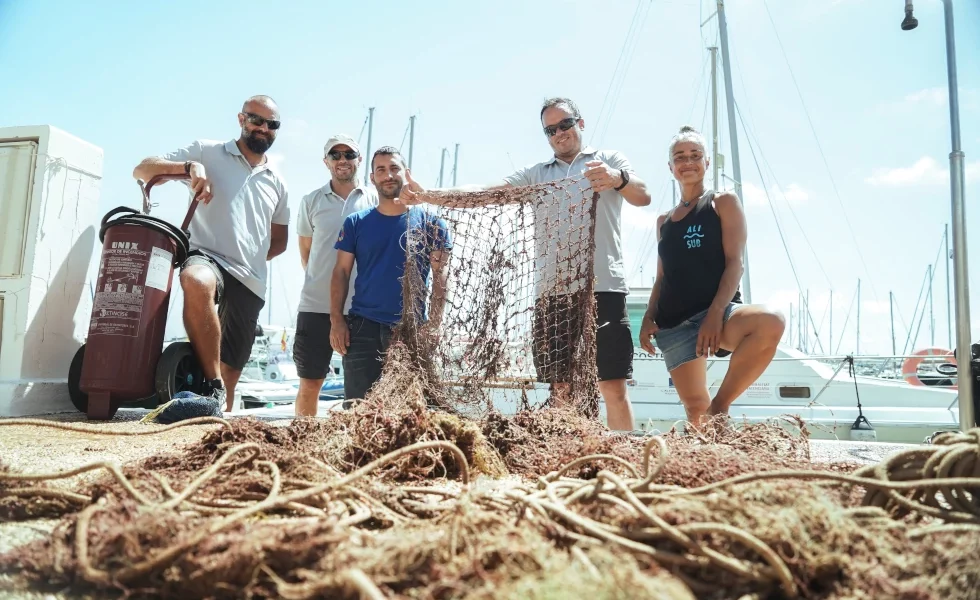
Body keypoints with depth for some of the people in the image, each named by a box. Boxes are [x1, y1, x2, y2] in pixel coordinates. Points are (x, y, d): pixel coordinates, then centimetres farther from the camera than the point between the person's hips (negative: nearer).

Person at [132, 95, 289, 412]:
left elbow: (279, 240, 26)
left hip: (251, 281, 4)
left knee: (231, 371, 4)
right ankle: (212, 385, -31)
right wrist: (189, 166, -15)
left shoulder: (276, 182, 18)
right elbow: (142, 170, 3)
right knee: (197, 282, -41)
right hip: (207, 256, -4)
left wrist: (251, 260, 9)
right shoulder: (207, 152, 8)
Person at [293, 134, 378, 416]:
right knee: (309, 383, 7)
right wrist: (321, 282, 8)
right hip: (316, 306, 1)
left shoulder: (375, 199, 2)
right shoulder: (311, 201, 6)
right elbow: (305, 253, 13)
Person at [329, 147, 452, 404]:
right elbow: (341, 272, 6)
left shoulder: (430, 222, 5)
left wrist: (434, 324, -8)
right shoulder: (355, 223, 8)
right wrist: (336, 320, -5)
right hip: (362, 326, 1)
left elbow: (440, 276, 2)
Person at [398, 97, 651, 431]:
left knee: (614, 388, -5)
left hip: (602, 288, -3)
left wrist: (619, 179, -30)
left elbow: (643, 197, -6)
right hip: (552, 292, 3)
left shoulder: (610, 160, 11)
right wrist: (428, 195, -9)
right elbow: (484, 191, 6)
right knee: (561, 389, 7)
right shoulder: (536, 174, 19)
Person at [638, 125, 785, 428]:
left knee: (771, 323, -34)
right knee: (695, 406, -6)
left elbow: (734, 262, -3)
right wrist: (648, 318, 4)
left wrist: (715, 313, -17)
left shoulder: (723, 203, 7)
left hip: (716, 312, -3)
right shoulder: (664, 221, 19)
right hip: (674, 323, 3)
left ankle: (721, 405, -19)